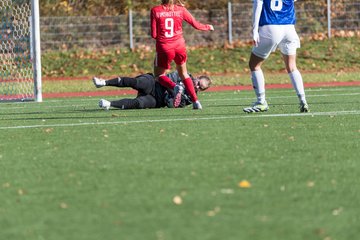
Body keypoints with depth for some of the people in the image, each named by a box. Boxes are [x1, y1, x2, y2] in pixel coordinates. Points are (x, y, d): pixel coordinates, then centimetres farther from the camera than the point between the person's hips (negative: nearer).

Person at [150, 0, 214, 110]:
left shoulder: (155, 11, -3)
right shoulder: (181, 9, 1)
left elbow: (153, 35, -5)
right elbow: (196, 25, 9)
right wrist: (208, 27, 30)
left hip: (164, 47, -3)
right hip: (179, 45, 3)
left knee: (159, 75, 13)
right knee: (183, 74, 21)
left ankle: (175, 87, -18)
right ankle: (195, 101, 11)